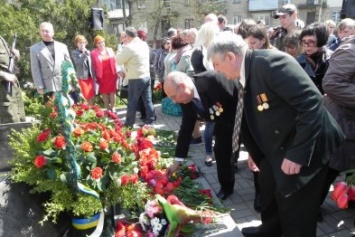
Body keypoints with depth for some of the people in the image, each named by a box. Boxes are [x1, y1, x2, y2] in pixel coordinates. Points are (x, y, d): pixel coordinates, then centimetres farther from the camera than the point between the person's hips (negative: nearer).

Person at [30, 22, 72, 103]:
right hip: (48, 87, -2)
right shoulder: (34, 49, 7)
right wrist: (39, 87, -7)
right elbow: (35, 70, 2)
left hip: (65, 85, 2)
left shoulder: (63, 46, 13)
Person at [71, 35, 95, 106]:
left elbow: (91, 64, 12)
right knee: (86, 96, -2)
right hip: (82, 77, -4)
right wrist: (84, 53, -22)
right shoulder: (74, 53, -2)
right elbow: (78, 63, -18)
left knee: (92, 95, 7)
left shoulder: (88, 52, 11)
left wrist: (93, 75, 7)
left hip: (90, 76, 4)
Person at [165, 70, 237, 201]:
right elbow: (186, 129, -4)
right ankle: (226, 188, 27)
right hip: (225, 122, 6)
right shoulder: (185, 101, -12)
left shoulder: (213, 80, -37)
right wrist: (176, 162, -1)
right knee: (221, 151, 6)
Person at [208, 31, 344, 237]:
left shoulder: (269, 62, -24)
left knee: (294, 207, 3)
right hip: (279, 145, 9)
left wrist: (298, 153, -27)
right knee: (269, 186, 23)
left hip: (306, 147, -9)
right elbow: (255, 117, 15)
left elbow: (312, 102, -29)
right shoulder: (247, 73, 5)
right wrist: (255, 151, 21)